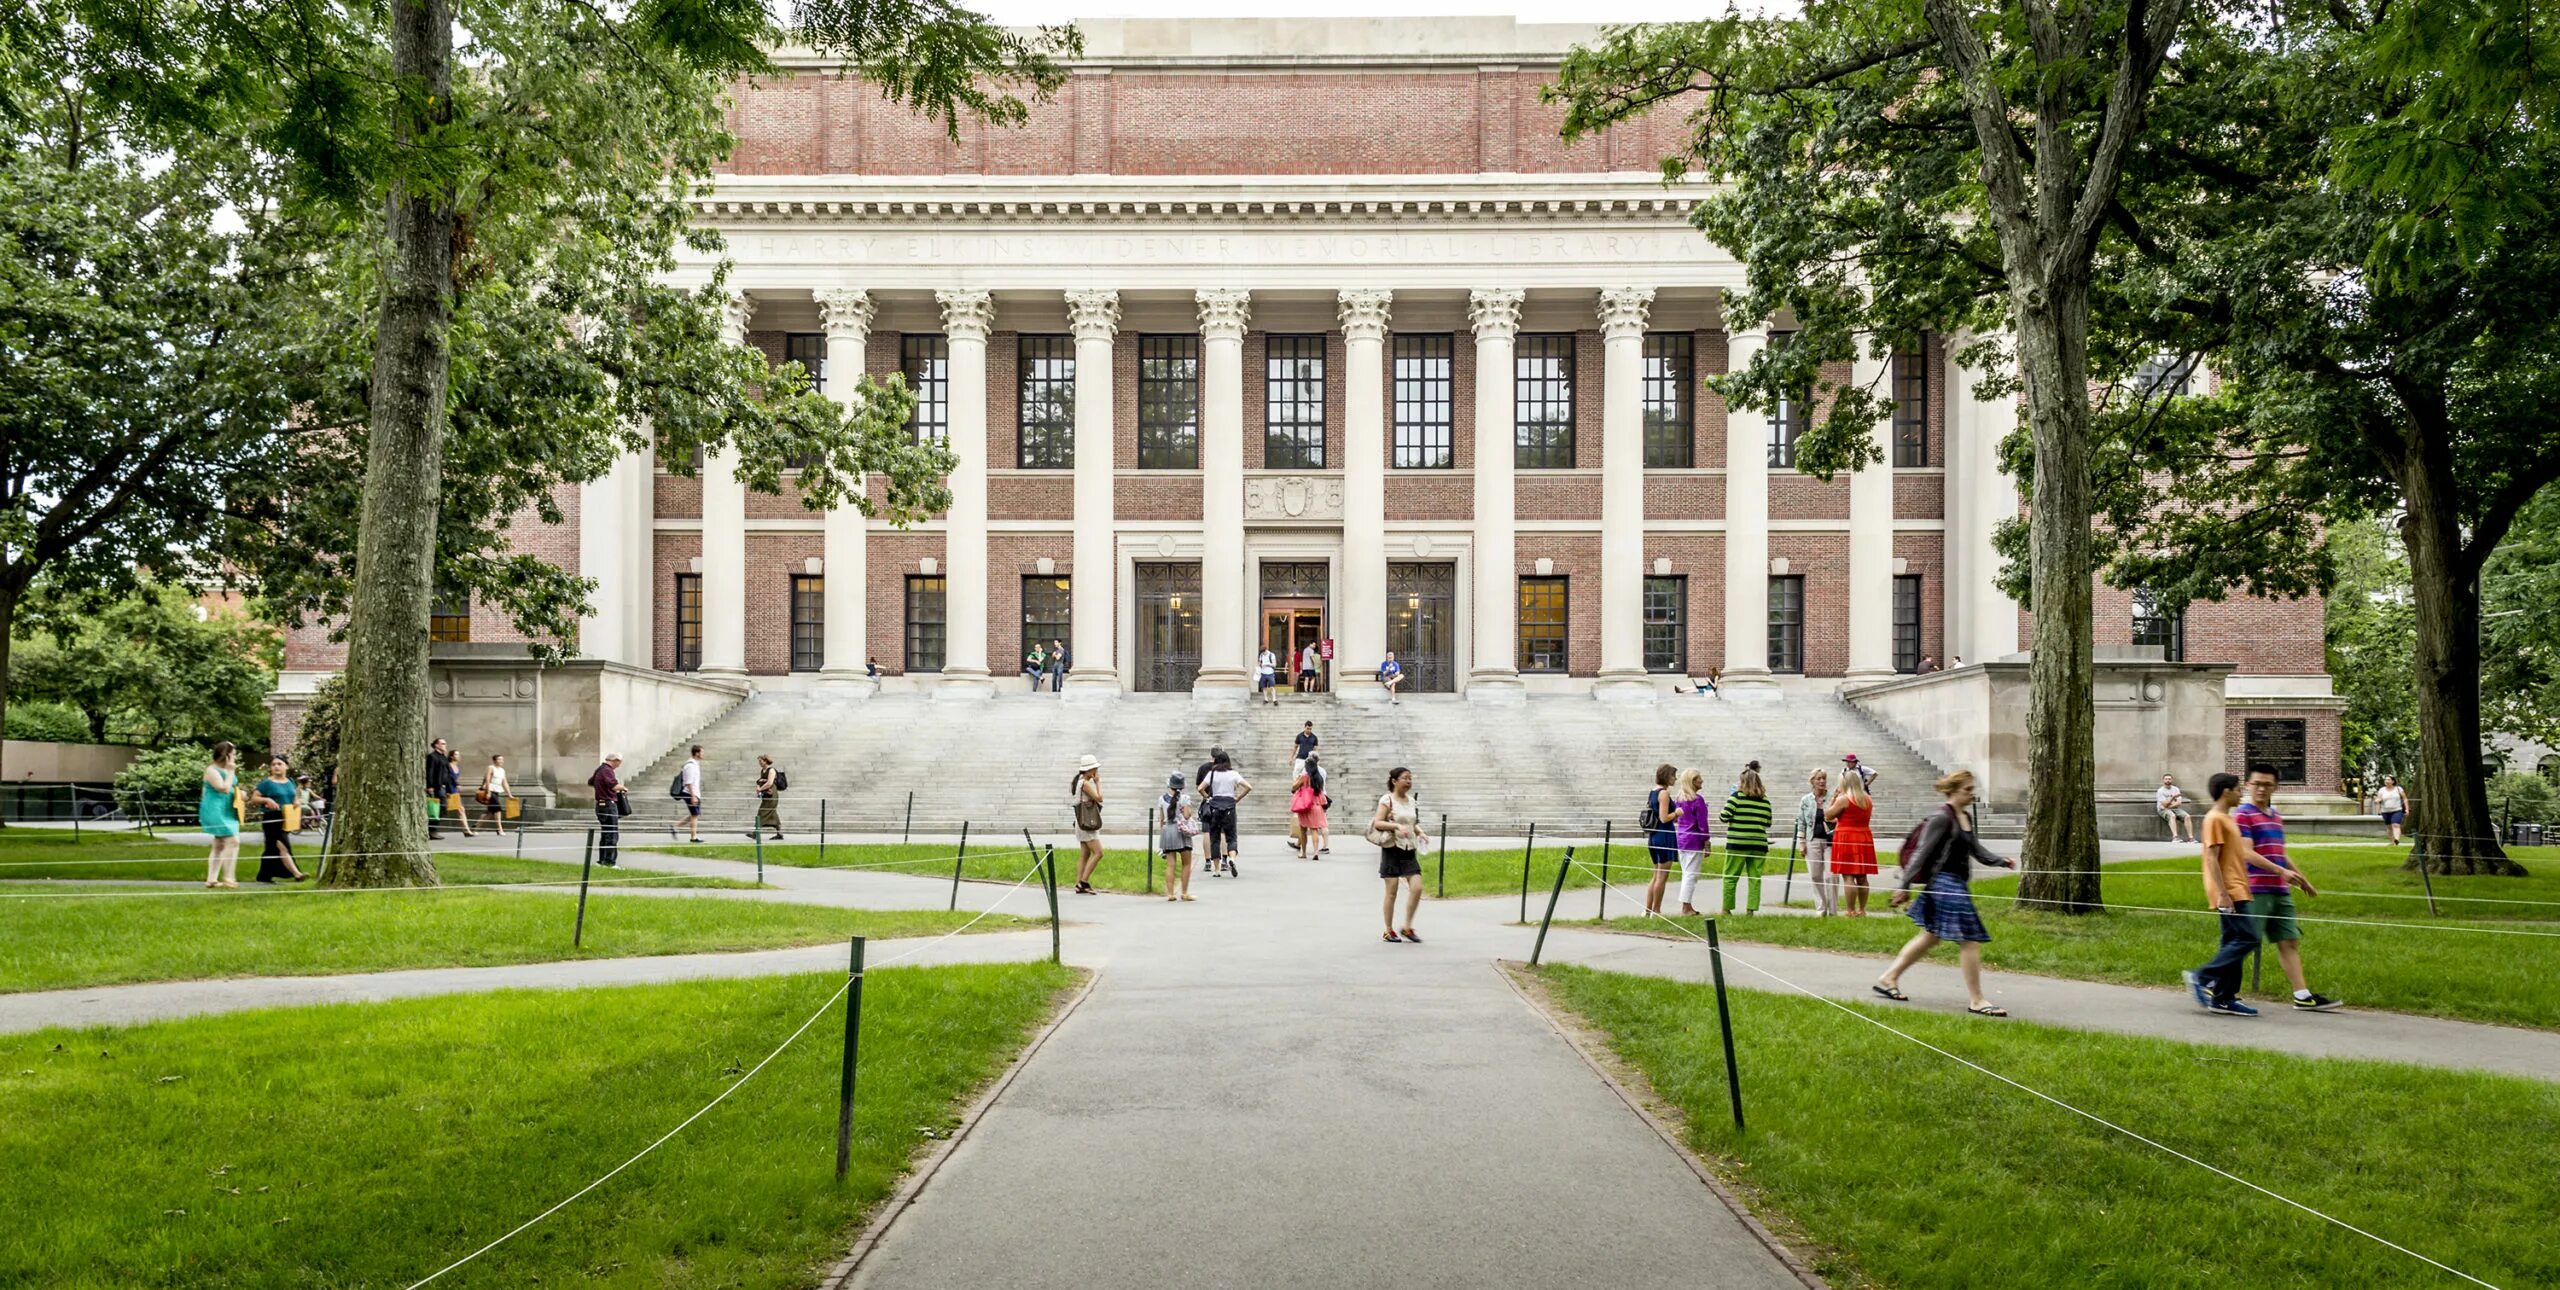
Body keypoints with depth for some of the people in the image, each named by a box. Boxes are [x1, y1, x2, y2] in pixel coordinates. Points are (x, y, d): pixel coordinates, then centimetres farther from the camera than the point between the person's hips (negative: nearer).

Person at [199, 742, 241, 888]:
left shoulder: (226, 770, 14)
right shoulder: (212, 770, -13)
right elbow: (224, 789, -23)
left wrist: (240, 792, 8)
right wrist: (230, 772, -17)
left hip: (228, 812, 10)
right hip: (216, 811, -10)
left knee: (220, 845, 11)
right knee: (232, 841, -17)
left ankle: (211, 879, 16)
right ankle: (228, 878, -14)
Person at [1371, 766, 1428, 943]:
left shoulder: (1411, 801, 12)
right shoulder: (1387, 800, -7)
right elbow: (1377, 823, -13)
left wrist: (1420, 833, 3)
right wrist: (1397, 825, -25)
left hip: (1409, 850, 6)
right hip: (1392, 849, -6)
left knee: (1417, 888, -5)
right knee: (1392, 891, 0)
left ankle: (1407, 927, 9)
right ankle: (1389, 931, 11)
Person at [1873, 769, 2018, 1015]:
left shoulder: (1966, 818, 12)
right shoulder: (1942, 819, -15)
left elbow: (1977, 850, 16)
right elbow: (1924, 854, -15)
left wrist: (2003, 862, 0)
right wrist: (1905, 886, -15)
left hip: (1957, 884, 10)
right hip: (1944, 883, -10)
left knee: (1931, 937, 16)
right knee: (1970, 940, -6)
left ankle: (1888, 978, 24)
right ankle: (1977, 1001, 3)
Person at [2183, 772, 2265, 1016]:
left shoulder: (2226, 819, 20)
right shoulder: (2215, 819, -11)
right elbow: (2211, 858, -17)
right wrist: (2222, 893, -22)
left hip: (2236, 892, 10)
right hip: (2229, 893, -10)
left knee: (2233, 943, 8)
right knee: (2247, 938, -14)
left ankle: (2223, 999, 8)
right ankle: (2202, 977, -11)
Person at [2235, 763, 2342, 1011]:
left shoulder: (2276, 816, 17)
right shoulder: (2243, 815, -9)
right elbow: (2248, 854, -17)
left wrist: (2303, 879, 31)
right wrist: (2283, 872, -23)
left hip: (2280, 891, 8)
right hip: (2256, 890, -8)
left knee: (2290, 941, 7)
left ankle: (2303, 996, 9)